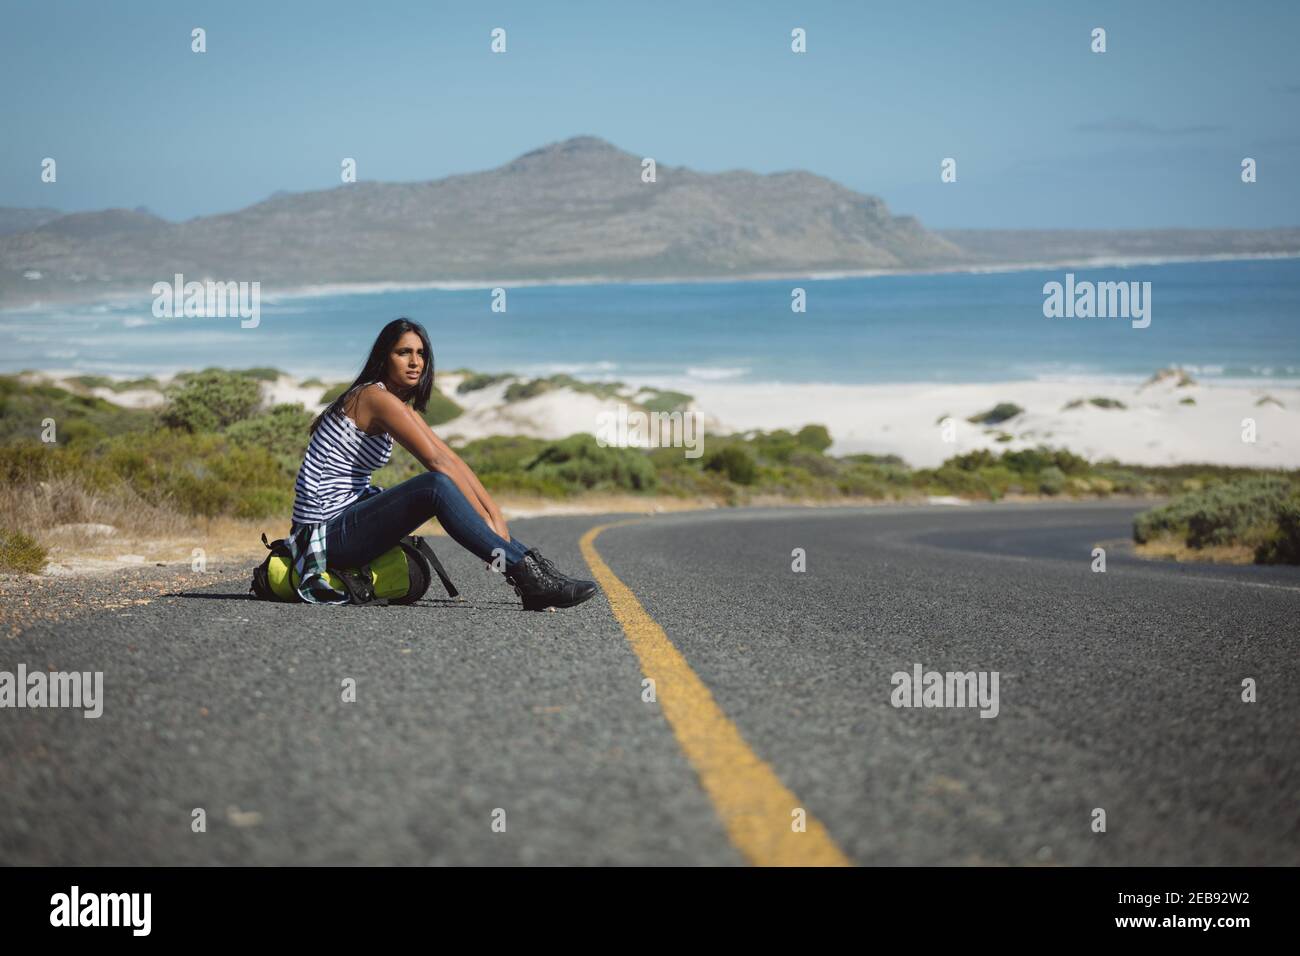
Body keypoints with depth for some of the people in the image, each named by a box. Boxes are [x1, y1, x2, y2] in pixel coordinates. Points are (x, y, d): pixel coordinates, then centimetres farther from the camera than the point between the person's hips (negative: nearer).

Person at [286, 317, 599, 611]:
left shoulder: (403, 407, 15)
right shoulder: (377, 397, -15)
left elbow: (453, 460, 7)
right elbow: (437, 462, -21)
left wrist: (495, 513, -4)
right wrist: (488, 521, -21)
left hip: (350, 516, 10)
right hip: (326, 533, -10)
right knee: (436, 485, -27)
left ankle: (530, 563, -5)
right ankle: (525, 576, -31)